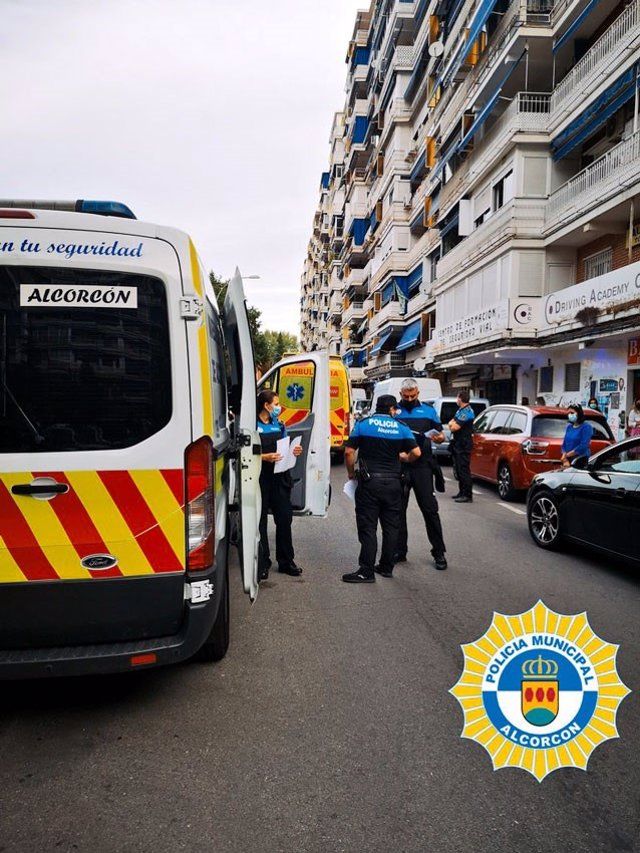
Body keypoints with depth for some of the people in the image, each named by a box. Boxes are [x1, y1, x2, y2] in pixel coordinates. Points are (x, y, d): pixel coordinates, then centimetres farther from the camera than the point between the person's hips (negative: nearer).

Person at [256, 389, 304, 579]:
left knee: (284, 518, 9)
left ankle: (286, 561, 22)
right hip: (260, 479, -6)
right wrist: (264, 457, -23)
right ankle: (262, 564, 12)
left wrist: (294, 451, 1)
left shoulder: (279, 425, 15)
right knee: (260, 521, 2)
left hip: (280, 478, 6)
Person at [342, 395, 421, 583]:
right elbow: (416, 453, -4)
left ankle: (366, 571, 0)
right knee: (391, 527, 13)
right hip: (393, 483, 2)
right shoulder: (401, 427, 2)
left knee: (367, 527, 0)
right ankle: (386, 567, 21)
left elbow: (349, 451, -5)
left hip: (369, 482, -2)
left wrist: (351, 473, 8)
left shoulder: (363, 424, 0)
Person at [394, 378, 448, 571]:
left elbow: (441, 437, 12)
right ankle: (400, 551, 19)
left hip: (422, 466, 0)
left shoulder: (428, 411, 11)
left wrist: (437, 437, -11)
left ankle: (439, 552, 9)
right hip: (399, 466, 1)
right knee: (398, 510, 7)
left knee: (430, 508, 0)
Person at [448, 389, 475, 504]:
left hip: (464, 444, -10)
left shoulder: (467, 412, -16)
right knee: (459, 469, 15)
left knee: (464, 469, -10)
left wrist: (453, 425, 1)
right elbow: (450, 423, 15)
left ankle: (468, 495, -9)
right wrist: (453, 424, -7)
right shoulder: (460, 410, 16)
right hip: (458, 443, 10)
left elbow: (455, 427, -21)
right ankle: (462, 492, 24)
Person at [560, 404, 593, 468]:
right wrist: (565, 459, -5)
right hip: (569, 460, 6)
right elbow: (564, 444, 10)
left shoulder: (586, 427, -7)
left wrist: (567, 455, -11)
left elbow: (583, 446, -16)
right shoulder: (569, 427, 12)